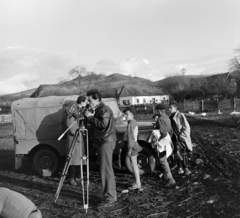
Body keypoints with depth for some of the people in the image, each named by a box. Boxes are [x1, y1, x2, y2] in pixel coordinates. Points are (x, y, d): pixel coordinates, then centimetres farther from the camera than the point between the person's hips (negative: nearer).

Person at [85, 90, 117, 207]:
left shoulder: (104, 109, -13)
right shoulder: (98, 110, 18)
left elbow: (103, 124, -25)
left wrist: (91, 117, -17)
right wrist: (89, 118, 6)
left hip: (106, 141, -10)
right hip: (102, 142, 10)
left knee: (106, 169, -9)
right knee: (105, 169, 13)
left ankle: (110, 197, -4)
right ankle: (111, 193, 22)